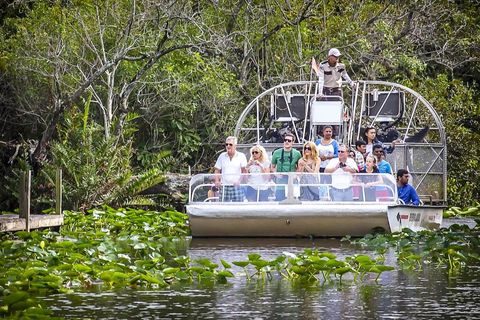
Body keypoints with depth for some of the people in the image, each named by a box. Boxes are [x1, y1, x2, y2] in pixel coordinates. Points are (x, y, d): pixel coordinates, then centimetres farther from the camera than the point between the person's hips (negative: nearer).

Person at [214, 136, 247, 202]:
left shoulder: (241, 156, 4)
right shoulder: (222, 156, 14)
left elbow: (244, 171, -3)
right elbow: (217, 170, 16)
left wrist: (239, 181, -18)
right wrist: (217, 181, -1)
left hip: (236, 187, -3)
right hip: (224, 186, 3)